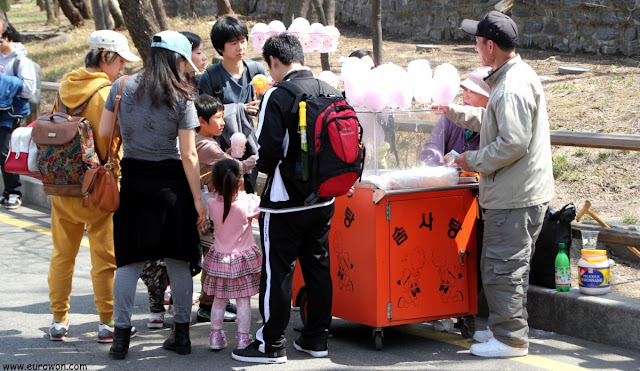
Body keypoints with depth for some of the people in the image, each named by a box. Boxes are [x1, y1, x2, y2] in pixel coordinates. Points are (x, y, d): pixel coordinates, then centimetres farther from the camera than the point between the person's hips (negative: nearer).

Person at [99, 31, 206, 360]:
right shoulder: (180, 98, -8)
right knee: (178, 261, 10)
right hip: (170, 182, -2)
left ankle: (121, 335, 4)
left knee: (129, 261, 7)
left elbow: (103, 135, 3)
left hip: (132, 181, 2)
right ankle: (181, 334, 16)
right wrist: (197, 199, -3)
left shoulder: (122, 87, 0)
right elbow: (188, 155, -8)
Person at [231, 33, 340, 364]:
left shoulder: (278, 96, -16)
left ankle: (271, 344, 9)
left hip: (285, 200, -7)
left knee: (277, 271, 2)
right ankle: (317, 339, 23)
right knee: (318, 266, 15)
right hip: (323, 198, 7)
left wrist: (256, 164, 1)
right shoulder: (331, 93, 3)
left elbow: (270, 152, -21)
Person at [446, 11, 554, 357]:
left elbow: (513, 143, -25)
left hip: (515, 197, -11)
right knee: (498, 264, 19)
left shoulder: (513, 88, -21)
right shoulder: (515, 76, 14)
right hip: (514, 191, 11)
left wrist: (474, 160, -14)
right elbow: (493, 123, 26)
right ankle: (504, 326, 29)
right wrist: (455, 112, 29)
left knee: (503, 266, -4)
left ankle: (511, 338, 3)